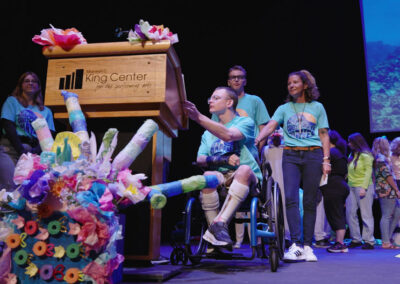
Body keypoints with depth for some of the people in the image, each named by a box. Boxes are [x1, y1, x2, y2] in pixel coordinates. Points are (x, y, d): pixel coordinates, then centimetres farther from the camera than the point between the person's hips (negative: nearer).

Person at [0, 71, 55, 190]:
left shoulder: (46, 111, 21)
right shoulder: (12, 101, 15)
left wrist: (36, 150, -11)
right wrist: (21, 150, -11)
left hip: (34, 150, 2)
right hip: (11, 148, -2)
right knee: (11, 186, -21)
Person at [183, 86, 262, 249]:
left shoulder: (245, 122, 6)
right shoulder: (208, 133, 22)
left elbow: (228, 135, -18)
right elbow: (200, 160, 7)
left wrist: (199, 118, -27)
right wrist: (222, 160, -13)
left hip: (246, 182, -3)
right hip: (221, 178, 3)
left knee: (244, 169, -36)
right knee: (208, 176, -31)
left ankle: (219, 223, -39)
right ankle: (216, 239, -27)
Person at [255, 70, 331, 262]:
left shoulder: (317, 107, 14)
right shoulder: (284, 108, 14)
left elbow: (324, 135, 11)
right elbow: (270, 126, -2)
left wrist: (326, 160, 1)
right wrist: (257, 139, -22)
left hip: (313, 155, 0)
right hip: (290, 156, 0)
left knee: (309, 202, 0)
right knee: (291, 198, -15)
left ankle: (307, 246, 5)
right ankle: (296, 245, -18)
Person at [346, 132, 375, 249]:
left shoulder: (365, 154, -5)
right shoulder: (352, 155, 14)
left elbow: (368, 171, -11)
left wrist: (364, 187, -18)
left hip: (363, 187, -7)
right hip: (351, 187, 7)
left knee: (366, 215, -2)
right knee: (350, 213, 4)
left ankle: (369, 241, 4)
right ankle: (356, 239, 12)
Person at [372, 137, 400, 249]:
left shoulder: (381, 158, 20)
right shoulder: (381, 158, -11)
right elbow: (387, 176, -15)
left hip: (387, 191, 10)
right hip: (387, 190, -10)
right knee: (386, 216, -6)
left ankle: (387, 239, 17)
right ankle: (386, 243, -2)